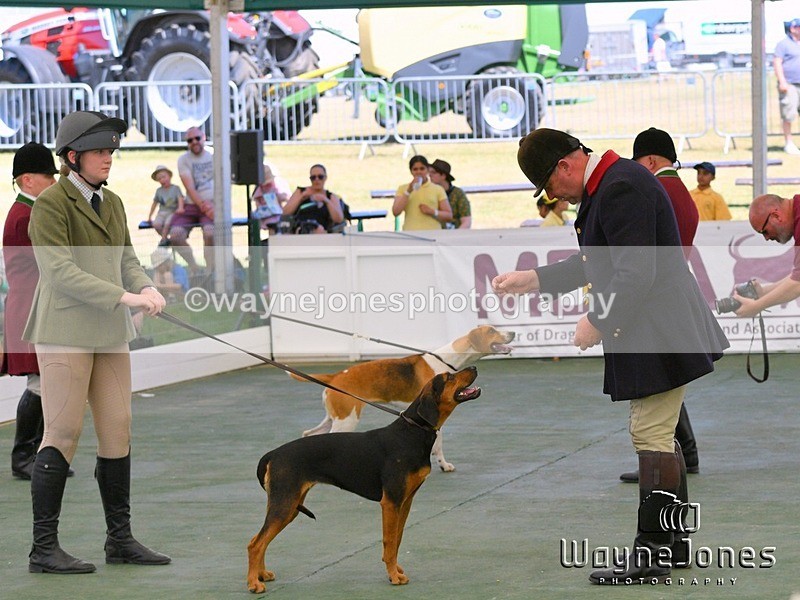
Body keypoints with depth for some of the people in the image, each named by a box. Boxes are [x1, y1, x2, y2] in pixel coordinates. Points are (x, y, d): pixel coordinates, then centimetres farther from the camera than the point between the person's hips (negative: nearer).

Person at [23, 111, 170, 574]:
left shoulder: (112, 203, 14)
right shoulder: (51, 204, -10)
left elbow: (127, 261, 15)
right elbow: (59, 271, -18)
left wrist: (148, 288, -8)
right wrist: (125, 297, -23)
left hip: (110, 333, 7)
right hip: (65, 332, -7)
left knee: (118, 432, 6)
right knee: (63, 434, -7)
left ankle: (120, 539, 14)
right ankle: (44, 548, -3)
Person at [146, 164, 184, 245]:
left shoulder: (175, 188, 2)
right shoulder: (159, 191, 14)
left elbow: (180, 198, -11)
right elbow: (155, 203, 22)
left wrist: (180, 208, -32)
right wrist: (149, 217, 23)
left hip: (173, 212, -4)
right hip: (162, 212, 4)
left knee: (167, 223, -34)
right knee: (156, 224, -26)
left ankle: (163, 240, -14)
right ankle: (166, 239, -6)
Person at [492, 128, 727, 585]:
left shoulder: (622, 189, -20)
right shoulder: (608, 184, 14)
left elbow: (635, 274, -25)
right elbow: (594, 264, 24)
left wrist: (597, 322, -15)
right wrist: (532, 280, 20)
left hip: (659, 335, -11)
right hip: (649, 334, 11)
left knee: (652, 436, -8)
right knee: (660, 436, 16)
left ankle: (652, 555, -6)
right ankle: (674, 543, 25)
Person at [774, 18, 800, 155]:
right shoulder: (784, 44, -2)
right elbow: (777, 63, -9)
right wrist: (782, 82, -17)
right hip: (789, 85, -6)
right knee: (788, 116, -4)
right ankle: (789, 143, 4)